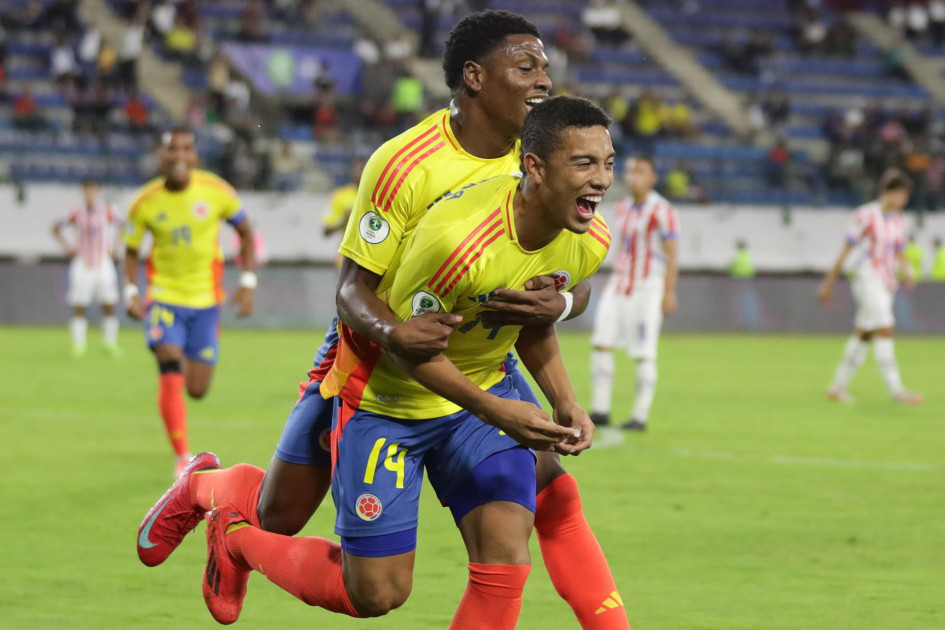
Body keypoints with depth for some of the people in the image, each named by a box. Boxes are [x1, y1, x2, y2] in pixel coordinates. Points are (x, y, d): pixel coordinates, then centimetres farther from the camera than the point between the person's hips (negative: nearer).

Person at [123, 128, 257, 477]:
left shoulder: (216, 191, -8)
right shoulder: (146, 202, -8)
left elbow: (245, 232, 5)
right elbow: (131, 250, 6)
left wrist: (248, 282, -2)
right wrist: (131, 292, -7)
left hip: (205, 301, 1)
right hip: (164, 298, -1)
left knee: (197, 390, 5)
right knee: (171, 377, -19)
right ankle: (183, 457, -11)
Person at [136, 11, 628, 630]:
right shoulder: (403, 165, -26)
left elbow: (577, 279, -9)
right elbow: (354, 285, -23)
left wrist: (557, 302, -34)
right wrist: (391, 331, -46)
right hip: (379, 344, -3)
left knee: (555, 496, -17)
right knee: (277, 516, 6)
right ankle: (201, 486, 40)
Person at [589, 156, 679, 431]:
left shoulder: (661, 211, -9)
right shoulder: (623, 208, 12)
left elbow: (671, 255, -10)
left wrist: (669, 292, -14)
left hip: (649, 285, -7)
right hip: (620, 282, 7)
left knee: (643, 354, -5)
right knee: (601, 341, -3)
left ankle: (640, 415, 0)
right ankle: (600, 410, 2)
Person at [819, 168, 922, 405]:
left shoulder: (897, 220, 12)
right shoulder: (865, 216, -10)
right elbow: (845, 251, -7)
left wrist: (907, 272, -2)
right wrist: (829, 283, -5)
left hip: (886, 283, 8)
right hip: (867, 278, -8)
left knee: (863, 335, 10)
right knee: (885, 330, -17)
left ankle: (838, 386, 19)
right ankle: (896, 390, -22)